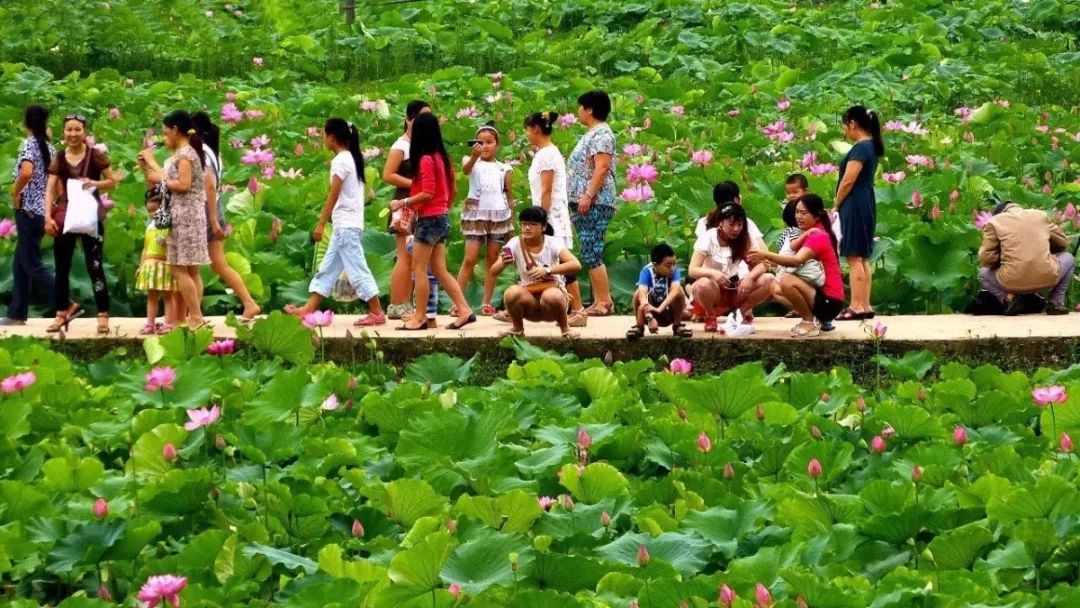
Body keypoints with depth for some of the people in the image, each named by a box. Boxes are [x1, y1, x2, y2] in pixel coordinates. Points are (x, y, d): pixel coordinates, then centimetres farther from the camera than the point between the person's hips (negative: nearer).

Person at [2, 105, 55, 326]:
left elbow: (26, 172, -30)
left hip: (28, 210, -8)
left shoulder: (28, 144, -12)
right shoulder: (48, 147, 10)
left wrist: (14, 193, -16)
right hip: (42, 211, 8)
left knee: (32, 264, -5)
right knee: (20, 263, 14)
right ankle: (17, 314, 14)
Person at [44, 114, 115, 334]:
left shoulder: (95, 156, -3)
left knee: (95, 266, -3)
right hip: (64, 215, 4)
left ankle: (103, 316, -1)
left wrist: (94, 183, -17)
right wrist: (48, 217, -11)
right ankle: (62, 313, 17)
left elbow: (112, 182, 2)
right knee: (62, 267, 8)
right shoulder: (59, 159, 4)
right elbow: (50, 189, 0)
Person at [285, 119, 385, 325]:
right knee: (328, 268, 12)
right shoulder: (352, 158, 13)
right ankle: (309, 309, 15)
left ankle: (377, 312, -8)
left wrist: (321, 224, -14)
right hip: (348, 224, 10)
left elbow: (333, 195, -16)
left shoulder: (340, 161, -13)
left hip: (346, 225, -10)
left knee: (357, 269, -8)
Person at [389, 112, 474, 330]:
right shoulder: (441, 157, 10)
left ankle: (419, 317, 0)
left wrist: (403, 203, -14)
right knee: (439, 270, 11)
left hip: (429, 219, -9)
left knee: (419, 268, -2)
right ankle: (464, 310, 5)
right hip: (442, 218, 9)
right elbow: (453, 190, 15)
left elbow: (427, 193, -20)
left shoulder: (425, 159, -16)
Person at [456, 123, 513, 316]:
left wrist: (512, 224, 10)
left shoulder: (504, 169, 10)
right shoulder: (473, 162, 2)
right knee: (469, 259, -8)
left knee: (493, 260, 3)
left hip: (499, 215, 3)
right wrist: (474, 155, -43)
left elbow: (509, 196, 13)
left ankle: (486, 303, 7)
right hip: (476, 213, -3)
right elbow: (465, 169, -23)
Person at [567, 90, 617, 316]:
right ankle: (600, 301, 11)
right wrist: (578, 199, 22)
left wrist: (588, 196, -24)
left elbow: (602, 168, -20)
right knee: (590, 255, 10)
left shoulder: (601, 134, -10)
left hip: (594, 204, -11)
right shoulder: (592, 134, 21)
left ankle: (604, 303, -12)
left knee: (592, 255, -12)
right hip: (583, 204, 11)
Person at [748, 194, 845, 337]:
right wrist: (805, 234, -16)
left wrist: (766, 255, -42)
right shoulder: (812, 234, 18)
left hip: (829, 301, -10)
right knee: (776, 289, 15)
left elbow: (797, 260, -34)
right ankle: (815, 319, 11)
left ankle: (810, 322, -10)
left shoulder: (818, 237, -16)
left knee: (787, 281, -29)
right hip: (818, 293, 10)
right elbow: (791, 248, 1)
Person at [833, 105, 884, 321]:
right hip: (867, 205, 10)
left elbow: (848, 182, -17)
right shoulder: (872, 147, 14)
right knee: (862, 258, 12)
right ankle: (865, 305, 13)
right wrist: (840, 205, 13)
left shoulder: (860, 148, -15)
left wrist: (835, 206, -5)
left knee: (854, 258, -9)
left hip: (854, 206, -10)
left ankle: (857, 306, -11)